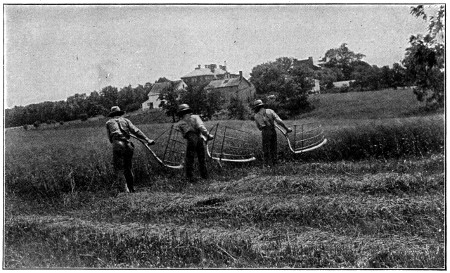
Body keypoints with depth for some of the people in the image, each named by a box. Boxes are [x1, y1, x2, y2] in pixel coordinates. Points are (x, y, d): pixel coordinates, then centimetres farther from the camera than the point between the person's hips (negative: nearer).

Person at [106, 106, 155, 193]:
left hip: (117, 145, -2)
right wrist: (147, 139, 0)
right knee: (128, 168, 12)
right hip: (128, 145, 2)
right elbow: (136, 131, 6)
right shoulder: (125, 120, 19)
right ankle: (131, 189, 17)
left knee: (117, 167, -4)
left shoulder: (109, 122, 20)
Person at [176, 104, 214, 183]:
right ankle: (204, 175, 26)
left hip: (191, 140, -2)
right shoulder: (195, 117, 15)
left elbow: (184, 135, 7)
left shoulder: (180, 123, 16)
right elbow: (201, 126, -3)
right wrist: (207, 134, -11)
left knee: (189, 159, 9)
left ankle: (190, 177, 7)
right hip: (200, 139, 2)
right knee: (202, 158, 17)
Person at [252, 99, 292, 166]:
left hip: (265, 133, -2)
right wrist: (287, 129, -1)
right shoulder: (270, 111, 4)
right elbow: (279, 121, -6)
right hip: (273, 132, 2)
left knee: (266, 150, 9)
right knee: (273, 149, 17)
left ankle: (268, 164, 9)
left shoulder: (256, 116, 6)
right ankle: (275, 162, 23)